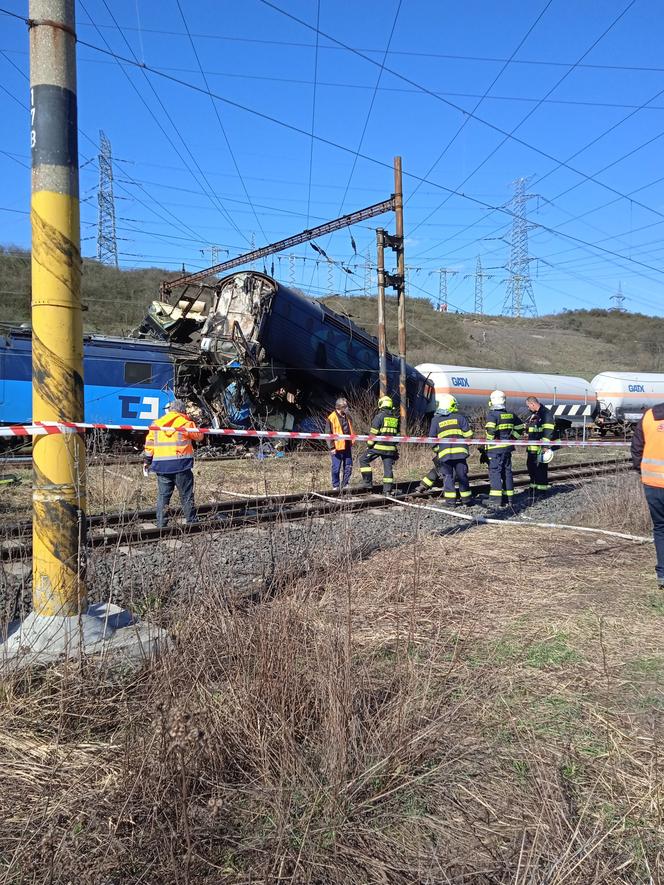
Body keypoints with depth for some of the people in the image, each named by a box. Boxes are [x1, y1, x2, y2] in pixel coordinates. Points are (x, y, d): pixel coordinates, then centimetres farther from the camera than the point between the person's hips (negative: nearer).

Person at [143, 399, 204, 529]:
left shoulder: (157, 424, 9)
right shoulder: (186, 423, -2)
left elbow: (149, 444, 10)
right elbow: (199, 436, 9)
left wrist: (146, 461, 18)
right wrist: (194, 427, 27)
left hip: (162, 465, 3)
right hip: (181, 464, -3)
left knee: (162, 496, 9)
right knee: (186, 496, 6)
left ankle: (161, 525, 10)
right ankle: (191, 522, 11)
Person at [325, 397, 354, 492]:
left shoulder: (347, 417, 12)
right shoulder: (332, 418, -9)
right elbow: (328, 433, -9)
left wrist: (352, 443, 16)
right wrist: (331, 447, -13)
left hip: (347, 447, 6)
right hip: (337, 448, -6)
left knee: (348, 467, 9)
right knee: (336, 468, 1)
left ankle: (345, 485, 21)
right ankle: (336, 486, 13)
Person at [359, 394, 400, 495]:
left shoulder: (379, 416, -7)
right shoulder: (396, 418, 12)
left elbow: (373, 433, -10)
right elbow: (398, 434, 16)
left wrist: (369, 445, -3)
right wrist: (395, 447, 22)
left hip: (378, 446, -5)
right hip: (390, 447, 5)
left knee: (363, 460, 10)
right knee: (388, 467, 8)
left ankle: (368, 482, 6)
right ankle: (387, 490, 8)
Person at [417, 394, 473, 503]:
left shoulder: (436, 420, 7)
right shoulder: (460, 417, 5)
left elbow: (432, 438, 8)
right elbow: (468, 434, 3)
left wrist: (436, 450, 20)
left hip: (445, 453, 0)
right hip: (460, 451, 1)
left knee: (447, 475, 5)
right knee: (462, 475, 9)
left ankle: (451, 499, -1)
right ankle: (465, 498, 15)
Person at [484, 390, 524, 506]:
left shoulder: (492, 414, -13)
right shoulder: (510, 414, 11)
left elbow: (491, 429, -27)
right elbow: (520, 427, 18)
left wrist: (489, 439, -10)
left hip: (495, 448, -7)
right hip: (508, 446, 7)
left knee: (495, 471, -5)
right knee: (507, 471, 14)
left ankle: (496, 498, -12)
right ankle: (508, 497, 20)